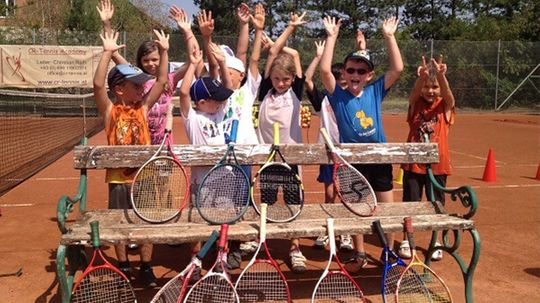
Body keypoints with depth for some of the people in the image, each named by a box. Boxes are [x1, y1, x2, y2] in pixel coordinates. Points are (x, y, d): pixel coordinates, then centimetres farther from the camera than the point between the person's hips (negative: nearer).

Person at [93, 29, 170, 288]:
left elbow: (162, 81, 1)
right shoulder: (110, 110, -5)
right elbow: (98, 85, -21)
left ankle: (146, 268, 25)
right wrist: (107, 53, -25)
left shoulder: (143, 107, 4)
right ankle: (123, 267, 31)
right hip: (119, 178, -2)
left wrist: (164, 51, -4)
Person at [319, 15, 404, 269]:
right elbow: (324, 69, -17)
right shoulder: (338, 95, -4)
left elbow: (397, 69, -7)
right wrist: (332, 36, -15)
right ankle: (359, 253, 29)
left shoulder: (375, 92, 2)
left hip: (380, 157, 2)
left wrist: (389, 36, -8)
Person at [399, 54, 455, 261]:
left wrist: (441, 75, -41)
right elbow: (414, 92, -20)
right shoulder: (416, 104, 2)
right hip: (413, 164, 0)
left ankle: (436, 242, 27)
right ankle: (406, 241, 21)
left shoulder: (445, 106, 1)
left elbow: (448, 94, -21)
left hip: (437, 164, 0)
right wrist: (422, 76, -41)